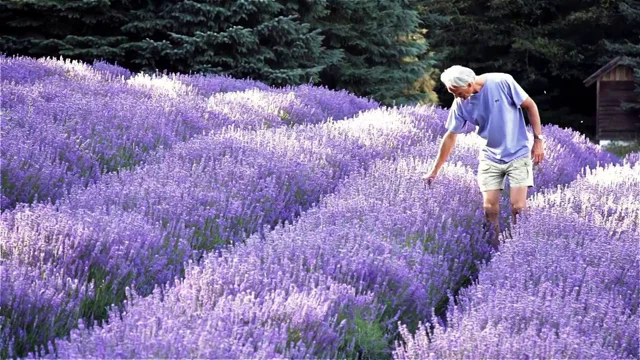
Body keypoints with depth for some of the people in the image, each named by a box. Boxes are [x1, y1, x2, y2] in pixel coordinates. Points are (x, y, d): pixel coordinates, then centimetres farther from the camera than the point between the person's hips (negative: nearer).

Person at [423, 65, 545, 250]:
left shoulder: (503, 82, -18)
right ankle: (494, 250, 9)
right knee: (490, 208, -6)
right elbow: (450, 137, 3)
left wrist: (538, 140, -8)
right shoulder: (460, 104, -7)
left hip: (519, 154, -3)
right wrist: (435, 170, 7)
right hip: (490, 158, 3)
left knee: (518, 208, -12)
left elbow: (530, 106, -7)